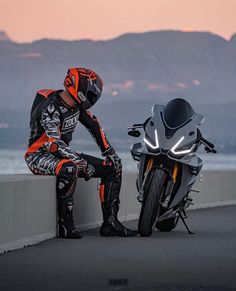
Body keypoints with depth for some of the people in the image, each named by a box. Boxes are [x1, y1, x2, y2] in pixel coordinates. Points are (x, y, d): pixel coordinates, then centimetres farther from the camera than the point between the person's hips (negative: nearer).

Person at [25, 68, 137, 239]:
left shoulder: (77, 105, 2)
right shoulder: (49, 109, -24)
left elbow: (94, 125, 14)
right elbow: (55, 142, -33)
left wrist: (109, 152, 9)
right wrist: (81, 162, -39)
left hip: (63, 153, 9)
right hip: (40, 156, -9)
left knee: (113, 167, 2)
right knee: (69, 169, -42)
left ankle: (110, 223, 0)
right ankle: (65, 224, -31)